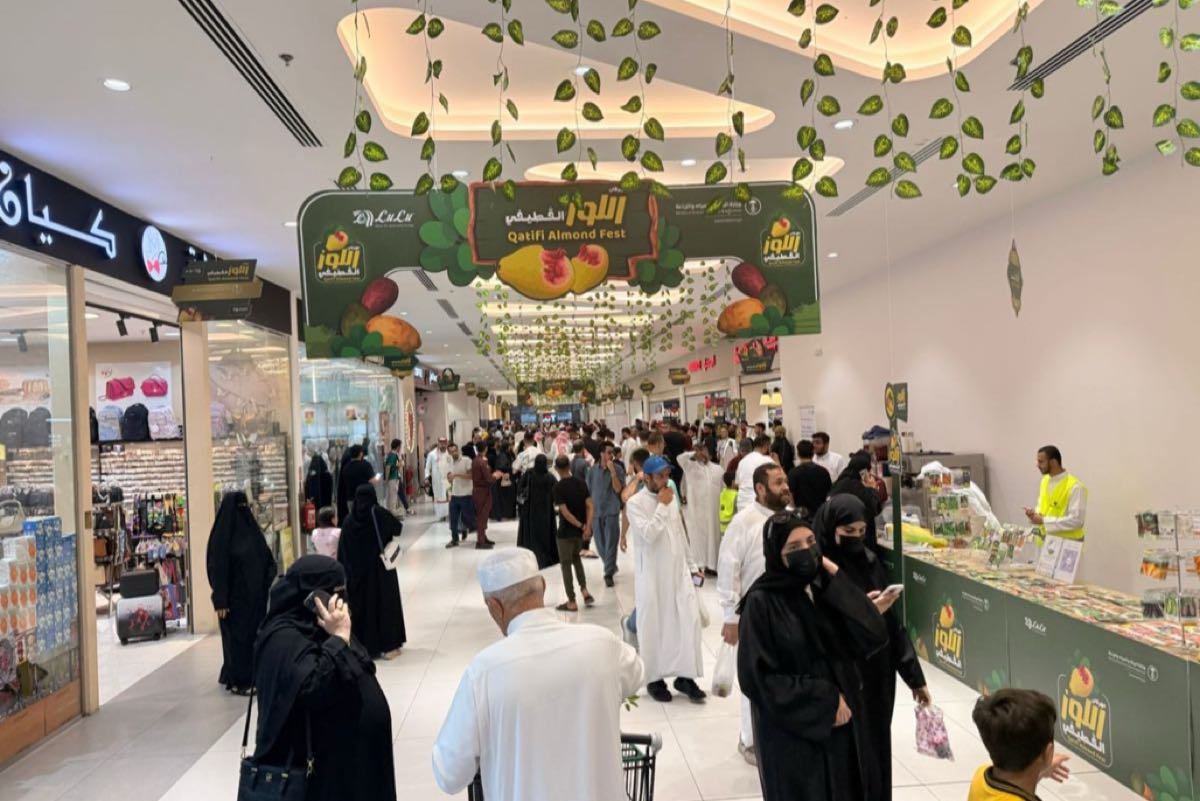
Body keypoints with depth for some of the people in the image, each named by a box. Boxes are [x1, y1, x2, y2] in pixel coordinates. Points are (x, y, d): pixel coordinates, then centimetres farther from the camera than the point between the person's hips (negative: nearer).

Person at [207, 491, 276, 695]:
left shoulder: (251, 528, 9)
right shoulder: (222, 534, -11)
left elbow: (267, 557, 13)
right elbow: (217, 568, -14)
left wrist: (270, 579, 0)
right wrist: (220, 601, -17)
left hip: (255, 594, 7)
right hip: (235, 596, -7)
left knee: (257, 634, 10)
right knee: (237, 636, 1)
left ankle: (254, 675, 21)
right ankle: (238, 681, 10)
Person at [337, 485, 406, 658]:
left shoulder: (349, 520, -4)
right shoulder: (379, 514, -10)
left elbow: (342, 552, -2)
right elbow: (399, 528, 5)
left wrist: (346, 572, 5)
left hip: (357, 571, 2)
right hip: (381, 568, -2)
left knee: (361, 605, 11)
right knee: (385, 603, 6)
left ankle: (363, 646, 15)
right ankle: (387, 646, 7)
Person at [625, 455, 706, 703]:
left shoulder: (671, 498, 9)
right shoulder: (635, 503, -11)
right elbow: (648, 534, -23)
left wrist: (691, 564, 16)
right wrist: (662, 506, -19)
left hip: (678, 570, 6)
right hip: (652, 575, -6)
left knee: (688, 620, 1)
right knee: (653, 626, 3)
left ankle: (685, 676, 12)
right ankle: (655, 679, 17)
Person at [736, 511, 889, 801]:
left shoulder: (826, 590, 1)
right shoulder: (761, 603, -15)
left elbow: (875, 636, -9)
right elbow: (756, 678, -16)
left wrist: (836, 581, -13)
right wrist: (824, 701, -14)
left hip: (842, 726, 5)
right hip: (791, 734, -5)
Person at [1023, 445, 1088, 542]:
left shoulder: (1075, 487, -18)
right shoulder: (1045, 480, 6)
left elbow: (1077, 520, -22)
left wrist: (1044, 521, -21)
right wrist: (1035, 513, -5)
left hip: (1067, 543, -7)